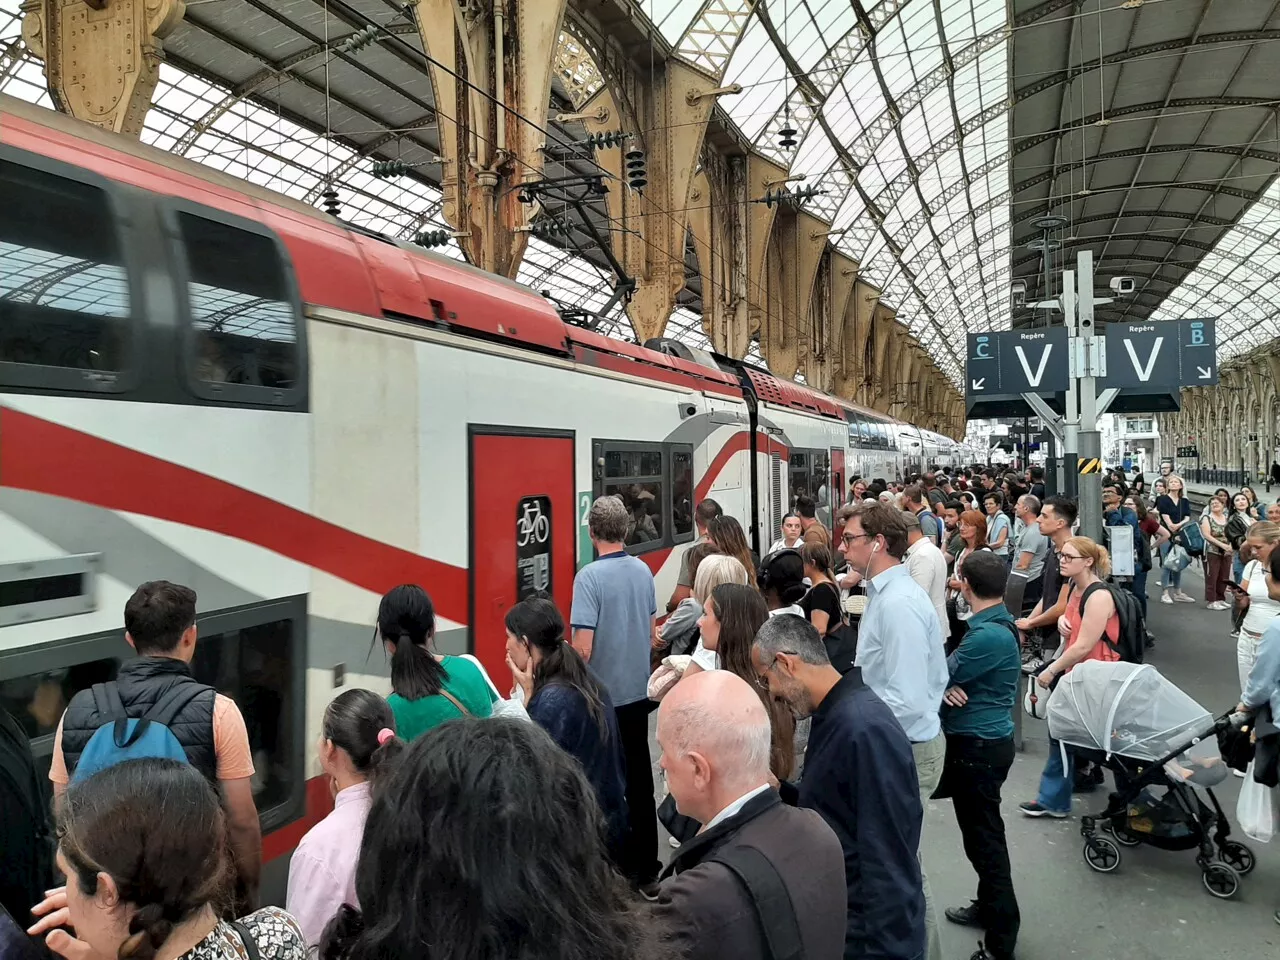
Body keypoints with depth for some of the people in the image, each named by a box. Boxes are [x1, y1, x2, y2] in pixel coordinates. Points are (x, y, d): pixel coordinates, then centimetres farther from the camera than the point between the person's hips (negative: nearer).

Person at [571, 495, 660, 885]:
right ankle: (646, 862, 25)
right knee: (640, 772, 15)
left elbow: (582, 647, -20)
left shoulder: (589, 576, -19)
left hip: (604, 693, -6)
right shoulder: (643, 570, 1)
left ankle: (625, 866, 15)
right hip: (639, 688, 6)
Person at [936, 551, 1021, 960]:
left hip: (979, 746, -10)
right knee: (982, 831, 22)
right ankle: (988, 906, 39)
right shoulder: (995, 624, 7)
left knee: (983, 837, 1)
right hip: (980, 741, 10)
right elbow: (960, 674, 7)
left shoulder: (988, 635, -26)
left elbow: (940, 675, -22)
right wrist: (949, 684, -14)